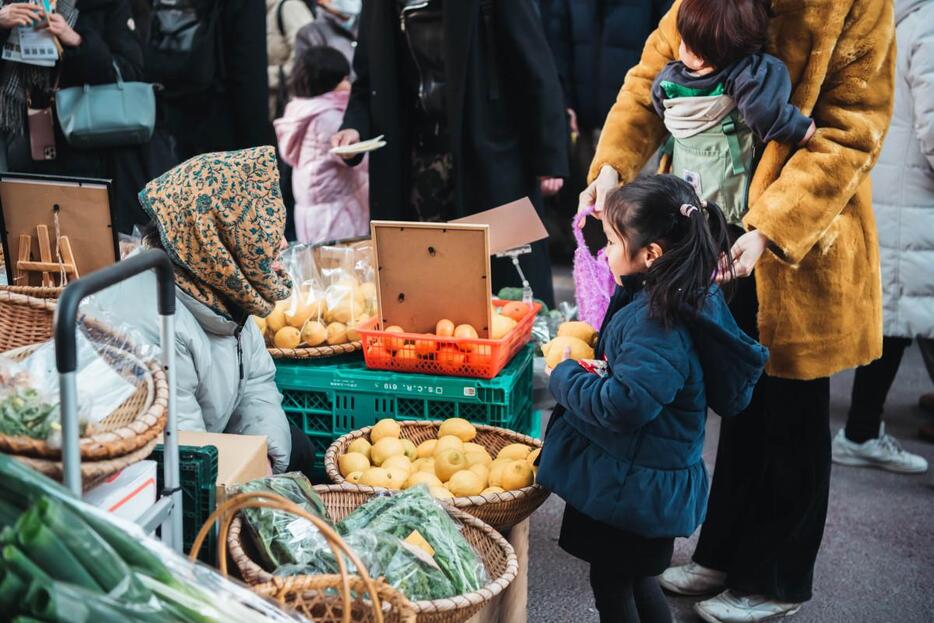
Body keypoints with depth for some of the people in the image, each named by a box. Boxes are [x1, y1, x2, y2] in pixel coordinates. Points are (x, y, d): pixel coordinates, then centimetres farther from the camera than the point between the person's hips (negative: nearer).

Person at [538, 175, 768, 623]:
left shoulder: (659, 327, -29)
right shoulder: (692, 298, 3)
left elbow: (621, 406, -33)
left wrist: (565, 374, -19)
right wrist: (596, 345, 8)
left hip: (634, 488, -9)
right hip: (639, 479, 9)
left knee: (612, 582, 9)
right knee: (634, 578, 24)